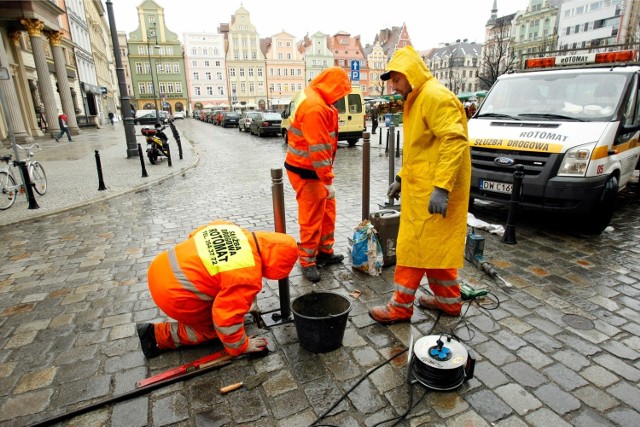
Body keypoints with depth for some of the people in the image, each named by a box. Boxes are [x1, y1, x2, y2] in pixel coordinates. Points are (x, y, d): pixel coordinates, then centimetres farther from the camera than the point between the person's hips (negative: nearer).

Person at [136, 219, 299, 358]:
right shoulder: (246, 275, -22)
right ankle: (157, 336, 15)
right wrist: (241, 346, 3)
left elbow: (193, 236, 15)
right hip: (174, 295, -8)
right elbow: (227, 319, -16)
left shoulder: (230, 228, -1)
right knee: (211, 328, 15)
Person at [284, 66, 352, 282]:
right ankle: (308, 262, 15)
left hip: (314, 167, 10)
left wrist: (326, 175, 16)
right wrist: (328, 181, -23)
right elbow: (317, 149, -27)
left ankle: (325, 252, 32)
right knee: (311, 218, 0)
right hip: (306, 171, -10)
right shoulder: (314, 107, -23)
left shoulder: (317, 100, 11)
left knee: (327, 211, 17)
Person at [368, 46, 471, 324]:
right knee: (435, 246, 16)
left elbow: (454, 140, -24)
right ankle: (448, 299, 29)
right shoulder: (416, 100, 19)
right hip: (420, 187, 10)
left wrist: (441, 187, -30)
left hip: (433, 190, -10)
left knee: (414, 246, -3)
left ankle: (401, 306, 10)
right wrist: (401, 177, 20)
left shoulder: (435, 96, -14)